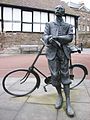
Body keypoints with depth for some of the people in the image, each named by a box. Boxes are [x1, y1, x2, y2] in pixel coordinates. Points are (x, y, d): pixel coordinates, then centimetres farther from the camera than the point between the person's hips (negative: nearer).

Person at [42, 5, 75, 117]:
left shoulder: (68, 26, 15)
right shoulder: (49, 24, 15)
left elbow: (70, 37, -1)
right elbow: (44, 36, 1)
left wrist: (57, 37, -16)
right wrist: (49, 39, -24)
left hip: (64, 52, 0)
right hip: (52, 52, 0)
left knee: (65, 75, -2)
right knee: (55, 75, -3)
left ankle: (68, 102, 1)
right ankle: (59, 95, 21)